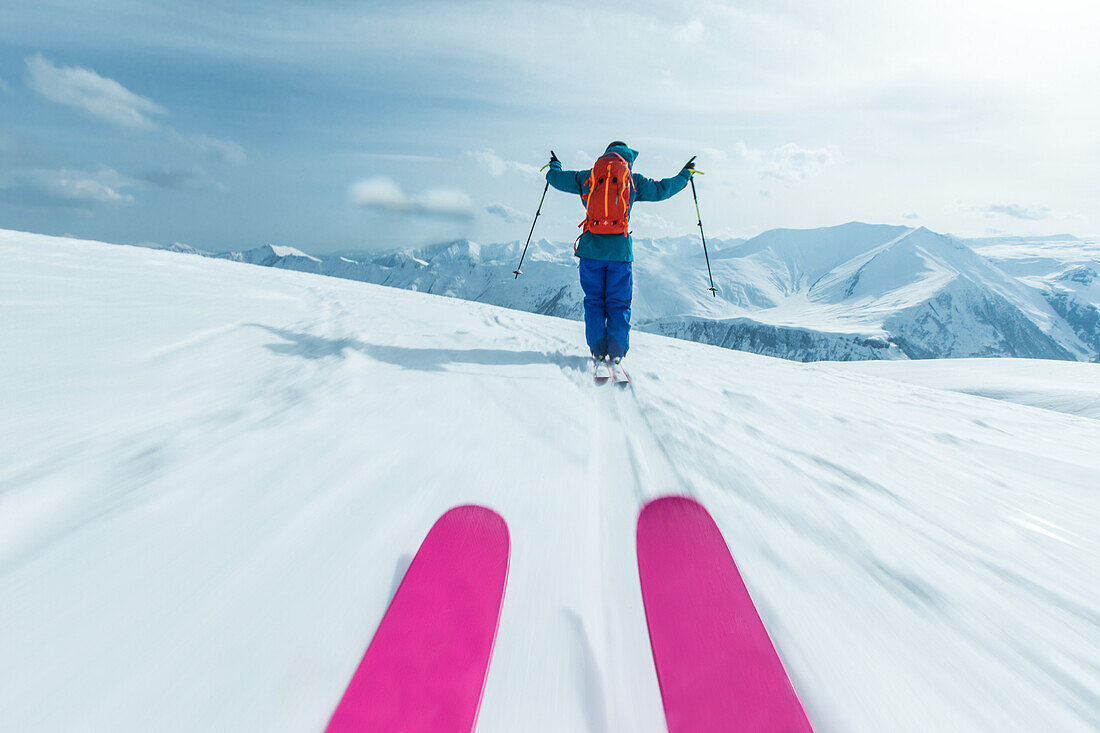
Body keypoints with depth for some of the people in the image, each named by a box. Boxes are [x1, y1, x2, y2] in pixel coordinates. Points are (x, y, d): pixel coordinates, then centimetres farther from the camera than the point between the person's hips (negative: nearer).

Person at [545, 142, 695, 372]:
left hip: (591, 249, 1)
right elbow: (661, 190, 11)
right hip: (620, 250, -1)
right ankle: (616, 353, 1)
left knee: (594, 302, 9)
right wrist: (685, 174, 29)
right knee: (619, 304, 6)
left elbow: (556, 178, 19)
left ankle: (598, 351, 4)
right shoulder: (633, 180, 6)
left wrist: (554, 166, 42)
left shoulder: (586, 177, 10)